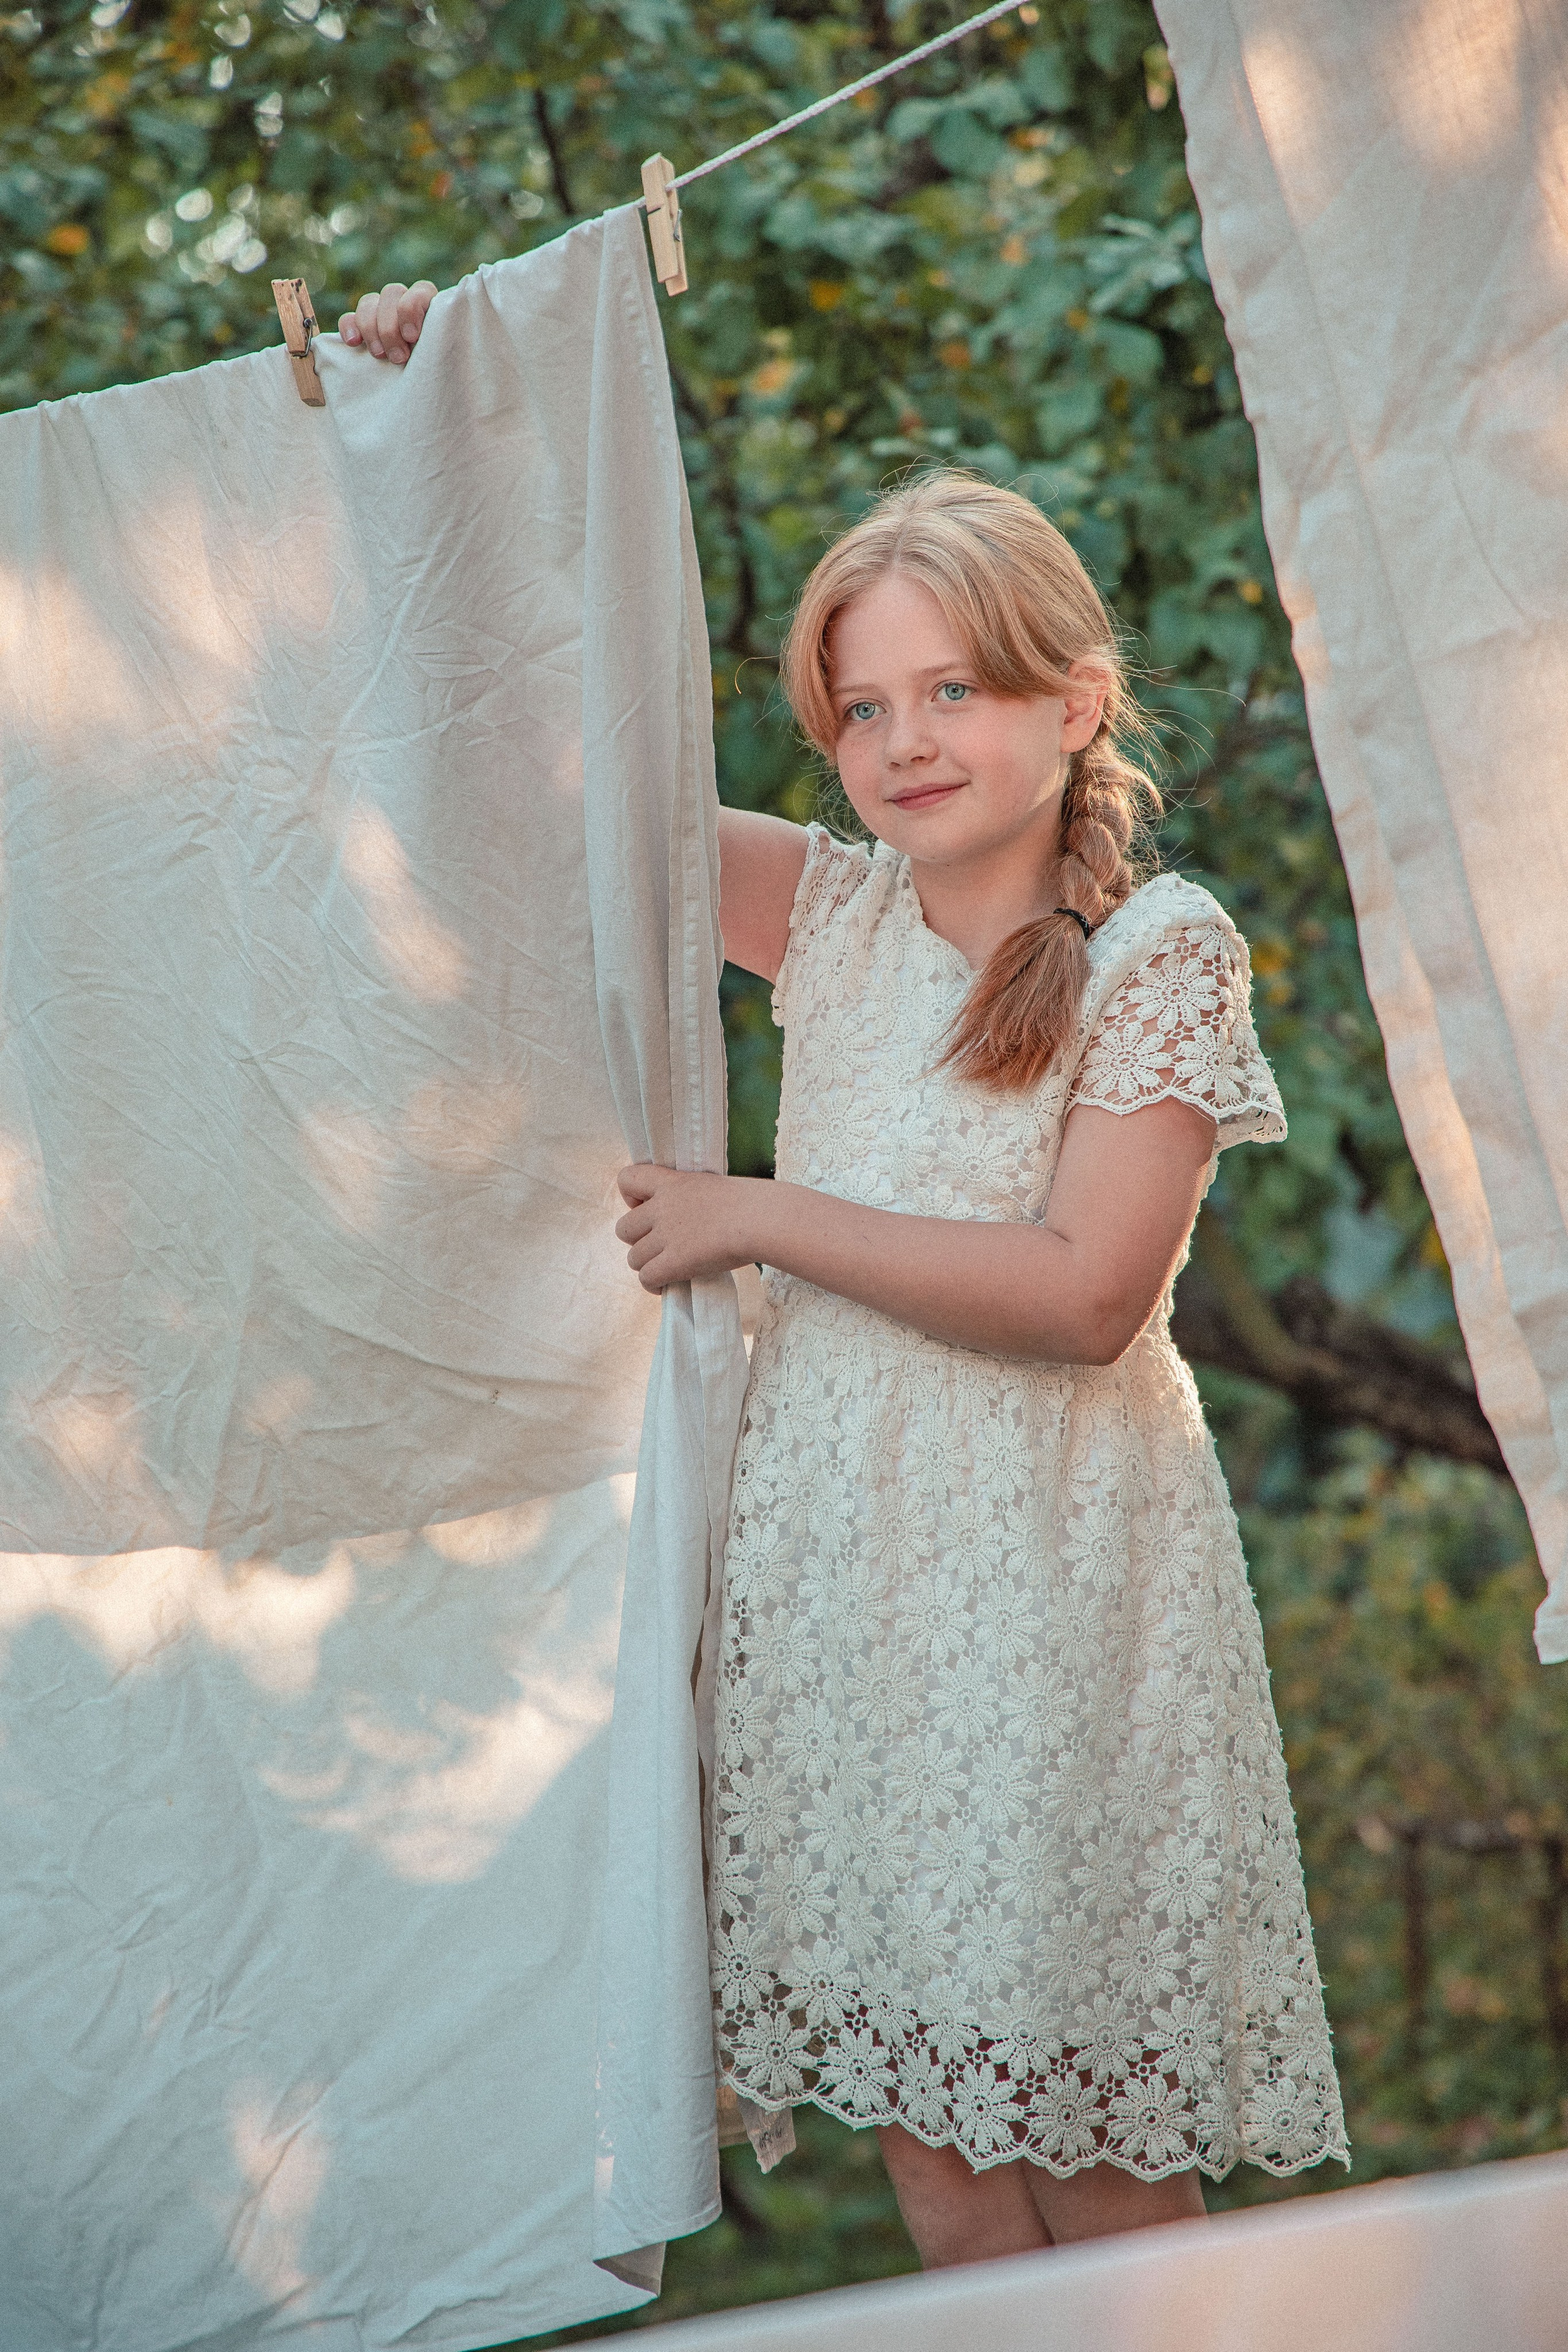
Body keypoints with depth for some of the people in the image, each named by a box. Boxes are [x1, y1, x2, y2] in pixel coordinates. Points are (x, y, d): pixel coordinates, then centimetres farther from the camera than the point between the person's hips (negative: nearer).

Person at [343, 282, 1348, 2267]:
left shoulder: (1161, 951, -6)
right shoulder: (835, 914, 9)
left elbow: (1081, 1294, -15)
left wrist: (757, 1220, -11)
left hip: (1047, 1577, -5)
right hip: (834, 1565, 5)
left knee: (1090, 2167, 1)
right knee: (931, 2142, 8)